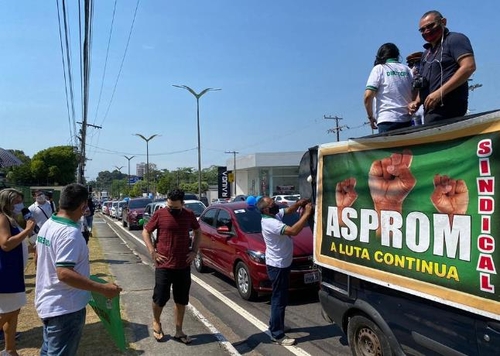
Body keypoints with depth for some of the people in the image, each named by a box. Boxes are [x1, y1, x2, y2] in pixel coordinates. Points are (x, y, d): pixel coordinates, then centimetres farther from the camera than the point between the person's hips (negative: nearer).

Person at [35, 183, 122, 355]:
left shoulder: (48, 225, 4)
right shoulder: (70, 233, -26)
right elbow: (64, 273, -32)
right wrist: (102, 288, -31)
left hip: (48, 303, 10)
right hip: (64, 309, -9)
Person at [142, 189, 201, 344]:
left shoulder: (189, 215, -1)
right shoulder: (159, 214, -8)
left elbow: (198, 232, 14)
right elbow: (145, 232, 1)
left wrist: (194, 251, 3)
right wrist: (152, 252, -9)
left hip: (184, 266, 3)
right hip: (163, 265, -2)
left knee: (181, 300, 11)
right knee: (160, 298, 5)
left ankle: (178, 331, 26)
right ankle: (156, 322, 36)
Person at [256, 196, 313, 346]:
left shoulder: (274, 215, 1)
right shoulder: (270, 222, -28)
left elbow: (289, 210, 13)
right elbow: (293, 231, -37)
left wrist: (299, 204, -9)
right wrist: (307, 213, -31)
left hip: (281, 263, 10)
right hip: (278, 265, -10)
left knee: (279, 297, 21)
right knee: (279, 299, -1)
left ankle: (274, 326, 36)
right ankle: (277, 335, 10)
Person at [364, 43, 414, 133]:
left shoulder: (379, 68, 4)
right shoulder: (407, 69, 14)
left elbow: (368, 96, -6)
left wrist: (371, 117, 5)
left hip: (387, 121, -4)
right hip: (407, 121, 4)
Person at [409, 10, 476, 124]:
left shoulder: (455, 39, 2)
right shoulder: (427, 53, 27)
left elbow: (469, 67, -14)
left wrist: (440, 92, -21)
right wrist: (417, 102, 11)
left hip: (448, 106, -8)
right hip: (432, 107, 8)